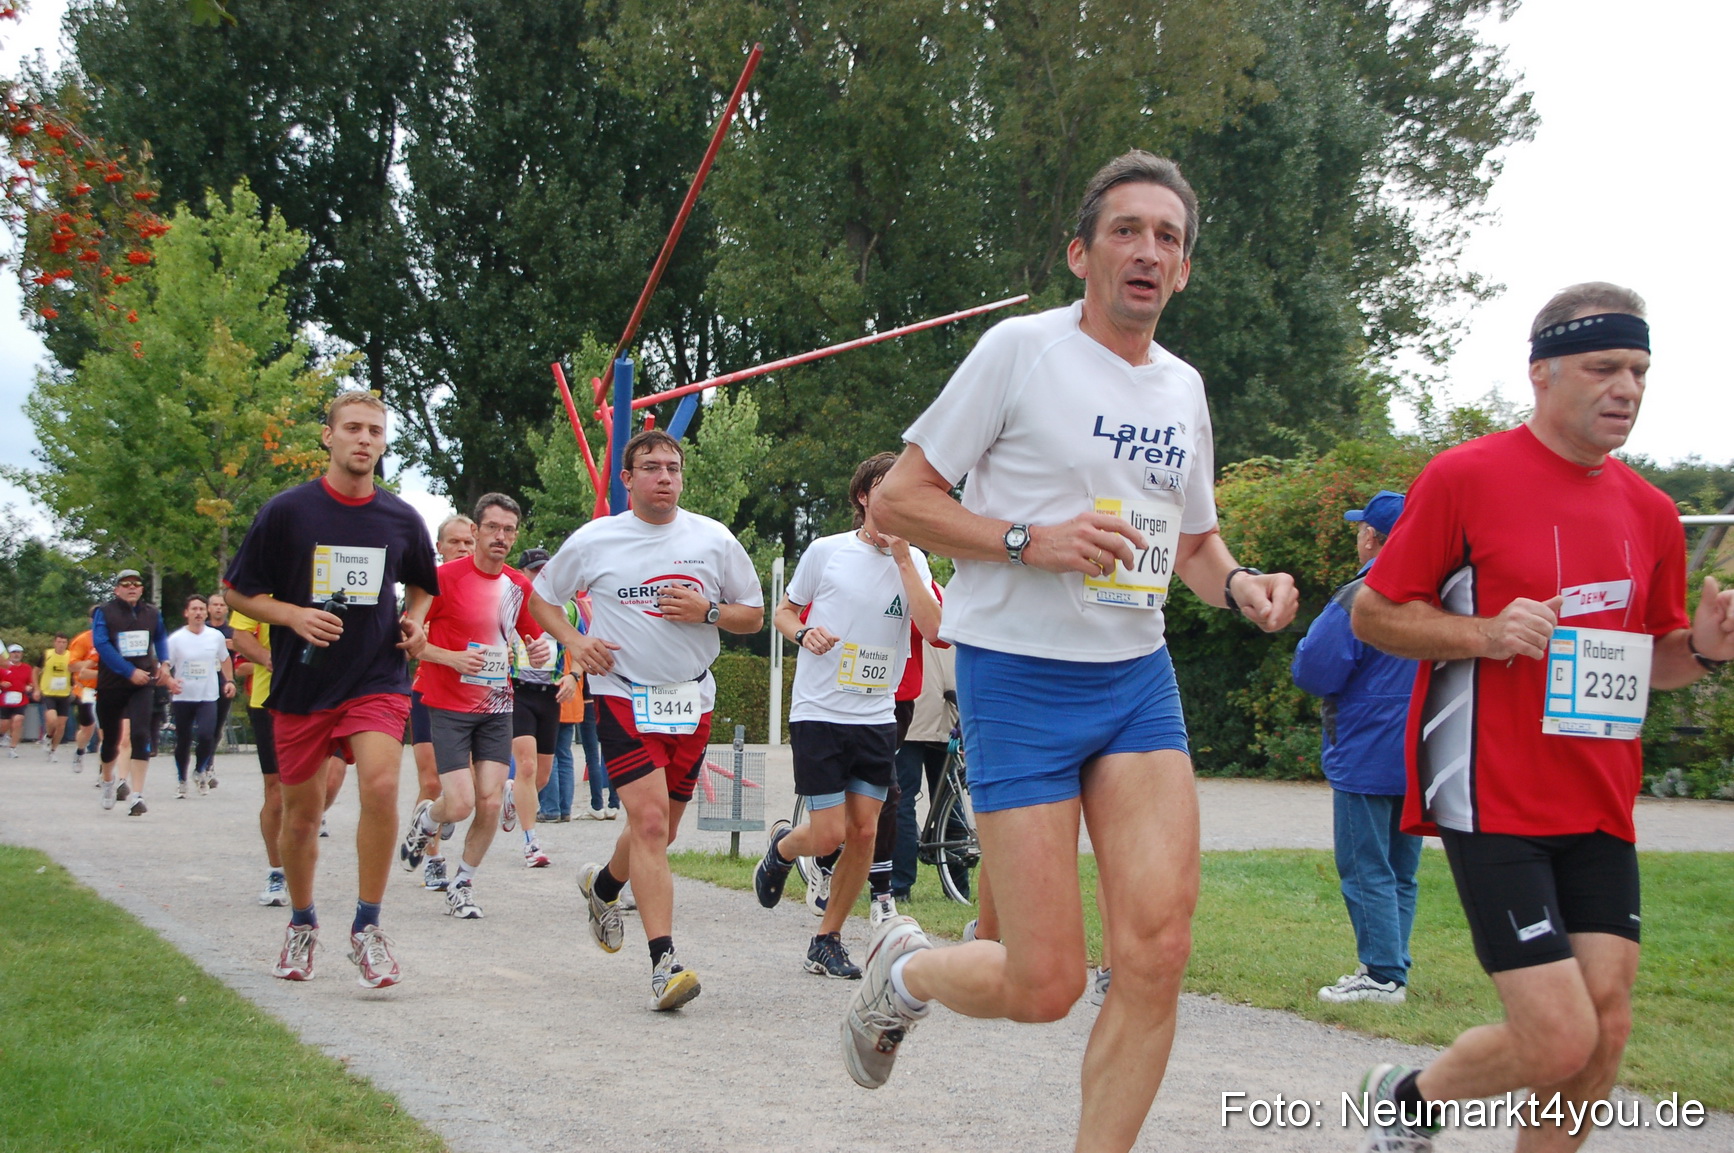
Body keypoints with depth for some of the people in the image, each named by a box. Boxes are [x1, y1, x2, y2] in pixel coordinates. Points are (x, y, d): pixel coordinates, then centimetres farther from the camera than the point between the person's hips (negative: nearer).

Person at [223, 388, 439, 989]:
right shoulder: (286, 511, -4)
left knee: (381, 784, -23)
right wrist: (294, 616, -15)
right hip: (301, 684, 0)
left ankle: (367, 927, -10)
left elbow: (421, 586, 22)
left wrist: (413, 622, 1)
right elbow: (239, 592, 2)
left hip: (378, 679, 0)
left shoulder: (402, 519, 3)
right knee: (301, 813, 9)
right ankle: (301, 923, 35)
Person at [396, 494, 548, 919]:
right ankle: (424, 821, 24)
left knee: (491, 802, -4)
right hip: (449, 707, -4)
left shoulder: (520, 586, 5)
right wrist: (451, 658, -21)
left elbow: (536, 636, 20)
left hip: (497, 708, 4)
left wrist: (542, 648, -3)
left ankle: (462, 886, 15)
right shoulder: (446, 577, -10)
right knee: (460, 804, -12)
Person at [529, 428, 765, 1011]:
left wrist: (708, 612, -10)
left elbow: (754, 614, 10)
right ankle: (664, 961, -19)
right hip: (624, 695, -3)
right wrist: (574, 641, -4)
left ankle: (603, 884, 45)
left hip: (691, 698, 3)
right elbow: (542, 595, 15)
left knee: (661, 831, 13)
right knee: (649, 820, -18)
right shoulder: (595, 540, 0)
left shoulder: (713, 539, 3)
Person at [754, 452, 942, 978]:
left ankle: (827, 941, 15)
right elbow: (782, 613, 9)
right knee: (830, 834, -7)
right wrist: (804, 632, -13)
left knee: (864, 832, 0)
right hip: (820, 713, -3)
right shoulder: (826, 551, -2)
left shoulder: (913, 561, 5)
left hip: (877, 718, 3)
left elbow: (934, 627, -11)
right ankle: (781, 847, 28)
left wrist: (902, 559, -15)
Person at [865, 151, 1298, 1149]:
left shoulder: (1183, 387, 13)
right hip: (1021, 678, -5)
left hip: (1140, 676, 6)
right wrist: (1031, 540, -18)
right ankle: (903, 971, 26)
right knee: (1046, 986, -7)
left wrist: (1239, 583, 4)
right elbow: (899, 503, -5)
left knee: (1159, 950, -11)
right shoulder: (1021, 349, -6)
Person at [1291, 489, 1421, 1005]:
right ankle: (1394, 969, 16)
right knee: (1400, 872, 13)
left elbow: (1312, 672, -17)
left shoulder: (1358, 599, -17)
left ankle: (1382, 974, -2)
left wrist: (1310, 643, 4)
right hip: (1421, 758, 7)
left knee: (1366, 870, -1)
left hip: (1367, 757, -7)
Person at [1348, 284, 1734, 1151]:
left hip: (1599, 807, 6)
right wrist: (1482, 634, -18)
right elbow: (1373, 613, -2)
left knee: (1605, 1027, -1)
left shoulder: (1650, 511, 11)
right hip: (1494, 801, -6)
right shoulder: (1465, 477, -6)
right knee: (1559, 1041, -10)